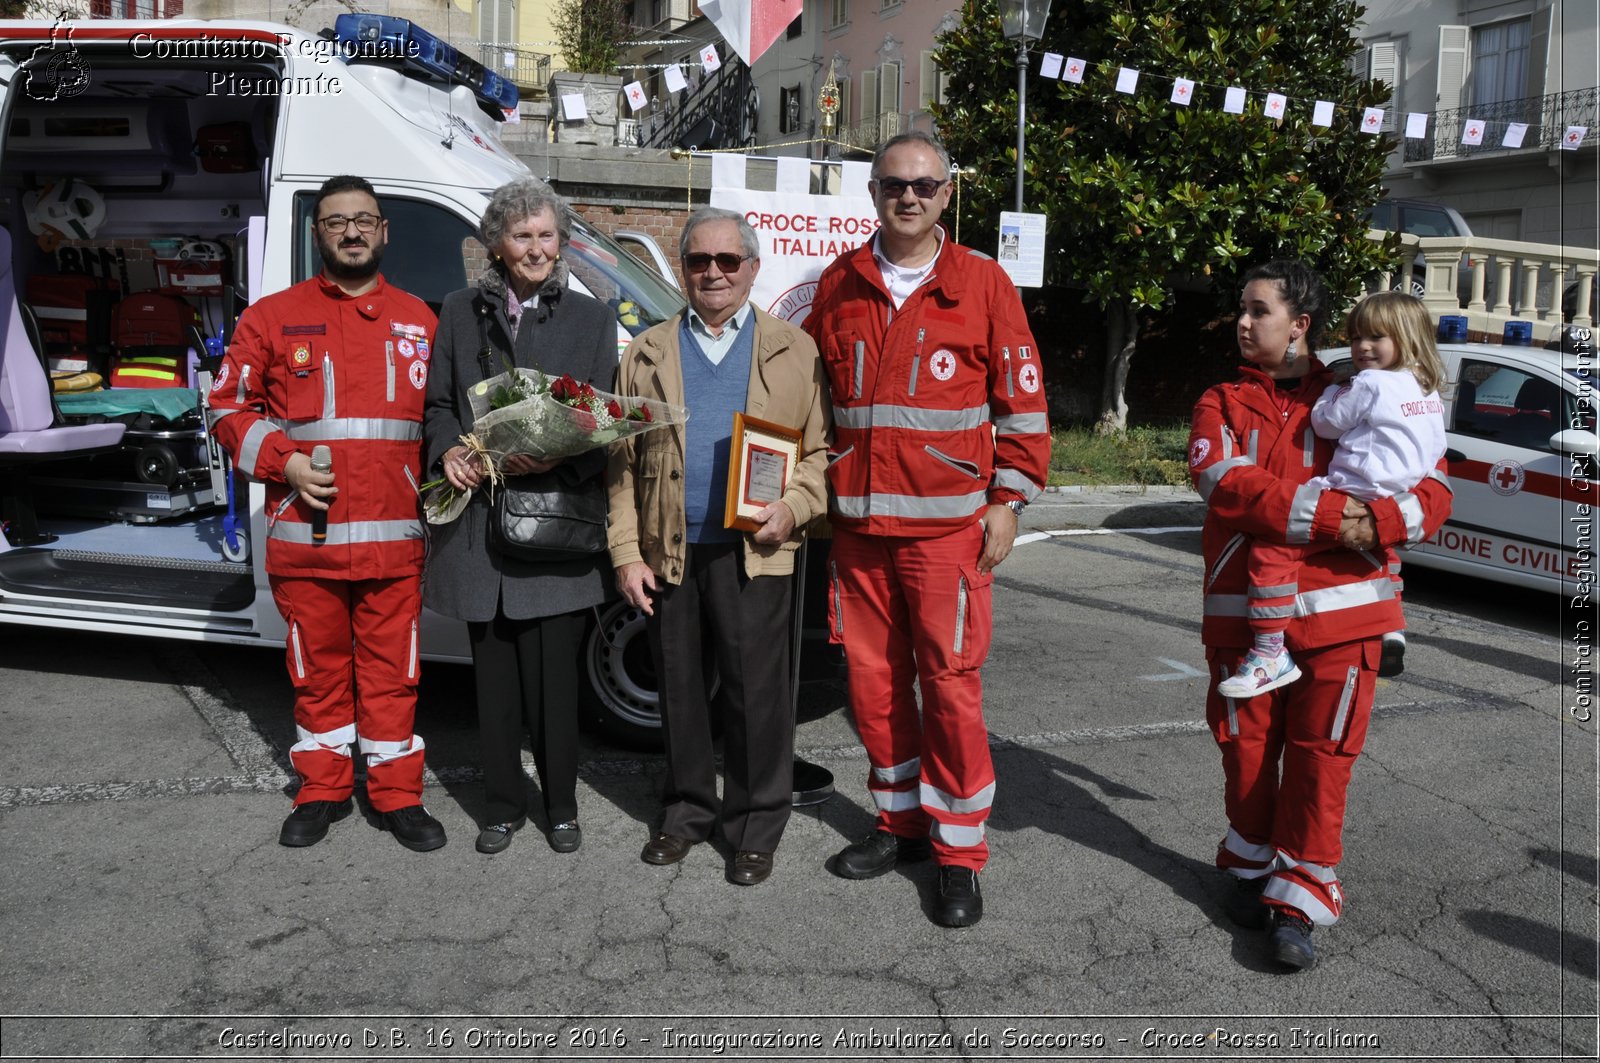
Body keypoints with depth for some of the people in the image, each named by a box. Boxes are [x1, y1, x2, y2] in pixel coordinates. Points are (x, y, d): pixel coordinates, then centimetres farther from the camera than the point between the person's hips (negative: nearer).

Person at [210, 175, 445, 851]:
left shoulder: (418, 321, 12)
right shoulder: (273, 317, 7)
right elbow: (229, 406, 7)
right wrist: (283, 463, -7)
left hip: (394, 537, 1)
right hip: (305, 536, 0)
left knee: (392, 671, 6)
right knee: (319, 670, 11)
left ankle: (398, 796, 18)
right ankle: (323, 791, 26)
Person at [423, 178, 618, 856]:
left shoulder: (591, 318, 8)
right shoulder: (460, 312, 12)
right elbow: (438, 404, 14)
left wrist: (555, 461, -16)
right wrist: (448, 451, -7)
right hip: (479, 521, 2)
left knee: (555, 677, 2)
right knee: (494, 678, 9)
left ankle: (561, 808, 20)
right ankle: (502, 807, 24)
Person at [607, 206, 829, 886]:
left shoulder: (794, 351, 8)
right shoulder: (647, 354, 12)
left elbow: (822, 449, 5)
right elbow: (623, 461, 10)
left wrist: (792, 508, -13)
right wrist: (626, 553, 2)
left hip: (753, 551, -2)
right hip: (668, 554, 3)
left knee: (757, 692, 1)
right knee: (678, 689, 11)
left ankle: (755, 826, 17)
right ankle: (687, 811, 28)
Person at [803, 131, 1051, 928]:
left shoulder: (981, 281, 1)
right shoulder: (839, 283, 10)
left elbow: (1023, 399, 1)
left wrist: (1007, 502, -4)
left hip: (946, 526, -4)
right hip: (857, 525, 4)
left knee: (950, 687, -3)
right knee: (872, 682, 10)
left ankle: (960, 853, 11)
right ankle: (901, 821, 29)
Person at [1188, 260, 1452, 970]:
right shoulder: (1223, 403, 10)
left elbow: (1434, 490, 4)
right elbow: (1220, 477, -12)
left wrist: (1378, 523, -18)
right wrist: (1324, 512, -21)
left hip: (1339, 606, -1)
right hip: (1243, 610, 1)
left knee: (1322, 755, 0)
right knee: (1247, 746, 10)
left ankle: (1299, 900, 12)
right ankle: (1252, 867, 32)